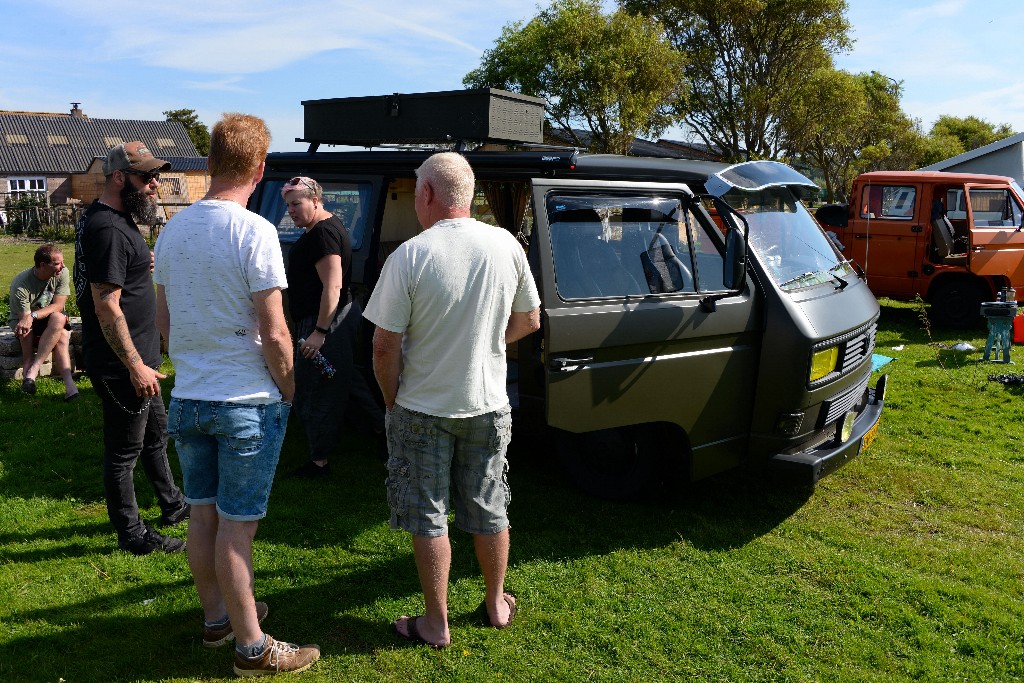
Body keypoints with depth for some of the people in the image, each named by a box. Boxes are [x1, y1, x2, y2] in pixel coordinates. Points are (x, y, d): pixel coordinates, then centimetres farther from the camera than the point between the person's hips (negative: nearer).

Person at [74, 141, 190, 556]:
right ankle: (132, 535, 18)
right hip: (121, 365, -11)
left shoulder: (116, 220, 10)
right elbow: (107, 307, -26)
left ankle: (172, 505, 41)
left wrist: (143, 263, 11)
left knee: (156, 432, 23)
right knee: (124, 450, 3)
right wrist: (135, 364, -24)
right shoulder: (108, 229, -23)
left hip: (137, 357, 11)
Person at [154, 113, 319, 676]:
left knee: (203, 514, 17)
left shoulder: (172, 229, 5)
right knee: (236, 524, 2)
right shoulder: (255, 232, -17)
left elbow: (163, 320, 12)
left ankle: (215, 618, 35)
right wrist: (288, 390, -4)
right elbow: (274, 333, -18)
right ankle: (251, 647, 17)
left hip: (187, 397, 6)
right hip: (248, 402, -6)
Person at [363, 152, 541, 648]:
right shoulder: (506, 245, -6)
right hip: (488, 404, 4)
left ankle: (436, 625, 22)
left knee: (428, 517, 11)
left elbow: (385, 346, -16)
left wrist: (392, 401, 0)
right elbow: (529, 320, 5)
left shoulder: (409, 255, -18)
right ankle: (497, 603, 35)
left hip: (423, 408, -3)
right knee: (489, 510, 19)